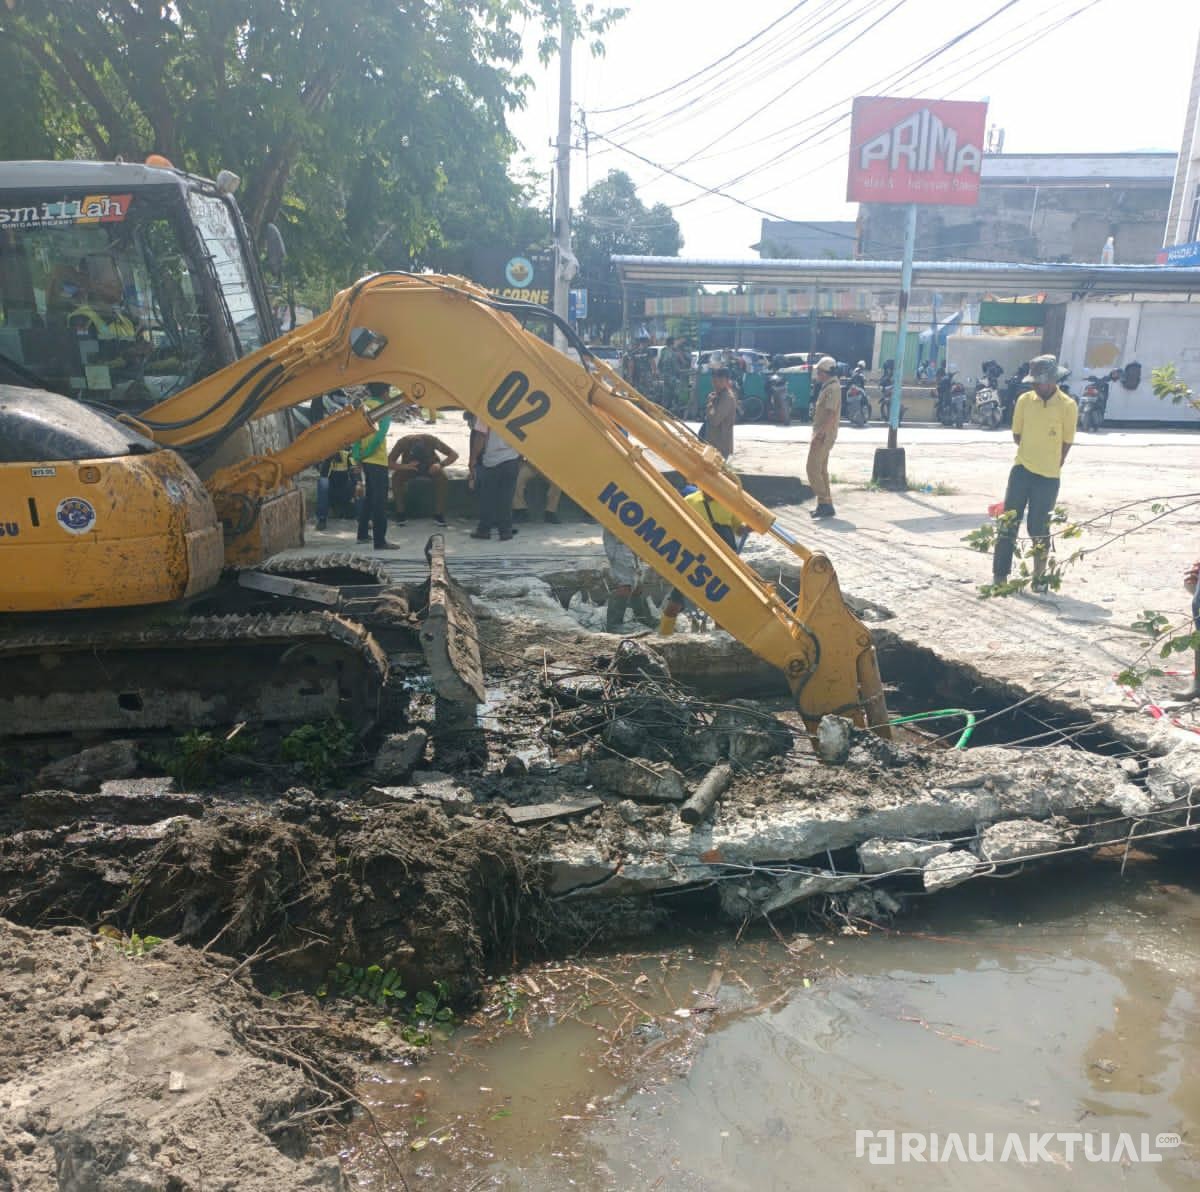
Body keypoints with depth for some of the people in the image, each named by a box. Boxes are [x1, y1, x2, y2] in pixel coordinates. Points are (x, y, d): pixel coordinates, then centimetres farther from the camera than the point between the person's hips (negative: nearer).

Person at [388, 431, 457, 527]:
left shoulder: (431, 440, -31)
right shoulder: (403, 442, -31)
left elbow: (454, 454, -28)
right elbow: (389, 462, -30)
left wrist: (441, 465, -45)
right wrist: (405, 466, -48)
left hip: (430, 466, 0)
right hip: (409, 467, 0)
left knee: (442, 476, -32)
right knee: (396, 476, -30)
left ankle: (439, 514, -24)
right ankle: (400, 513, -18)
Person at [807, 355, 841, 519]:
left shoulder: (832, 388, -17)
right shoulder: (828, 387, 15)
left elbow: (831, 415, -25)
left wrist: (819, 435, -27)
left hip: (823, 435, -11)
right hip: (823, 434, 11)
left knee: (813, 470, -10)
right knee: (821, 470, 14)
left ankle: (825, 504, -10)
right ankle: (825, 505, 18)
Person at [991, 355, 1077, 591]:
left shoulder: (1068, 406, -7)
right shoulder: (1024, 400, 2)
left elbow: (1066, 443, 0)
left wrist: (1051, 465, 2)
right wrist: (1034, 454, 7)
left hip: (1048, 476, -3)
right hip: (1021, 470, 3)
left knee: (1038, 529, 3)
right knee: (1008, 523, 2)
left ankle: (1039, 578, 17)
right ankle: (999, 575, 9)